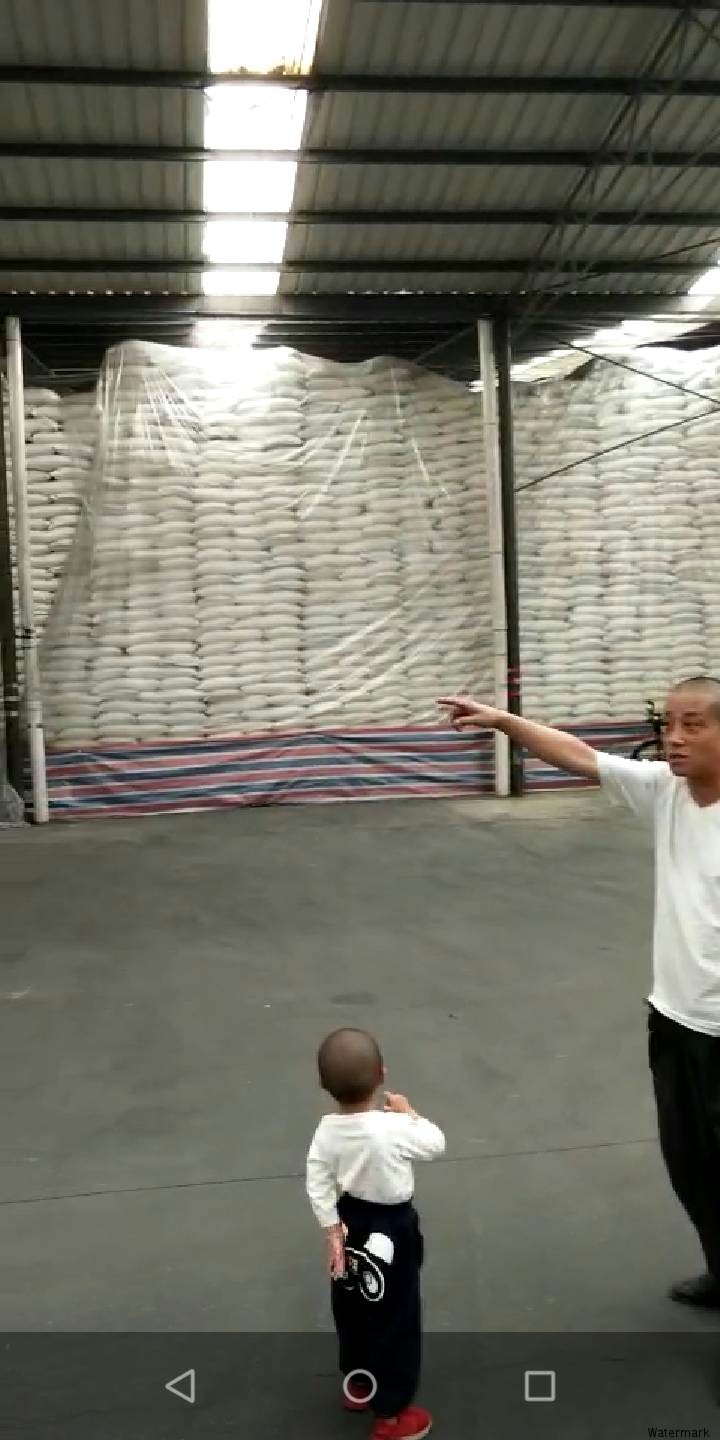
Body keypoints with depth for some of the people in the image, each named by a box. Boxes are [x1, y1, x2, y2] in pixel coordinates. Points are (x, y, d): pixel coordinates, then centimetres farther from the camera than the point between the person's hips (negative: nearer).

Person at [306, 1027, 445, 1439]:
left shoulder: (327, 1129, -17)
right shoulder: (395, 1128, -32)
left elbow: (319, 1186, -11)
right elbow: (437, 1144, -14)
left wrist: (334, 1234, -2)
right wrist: (409, 1113, -1)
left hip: (351, 1224, 5)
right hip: (392, 1231, -5)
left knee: (353, 1309, 25)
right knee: (396, 1319, 12)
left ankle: (359, 1385, 47)